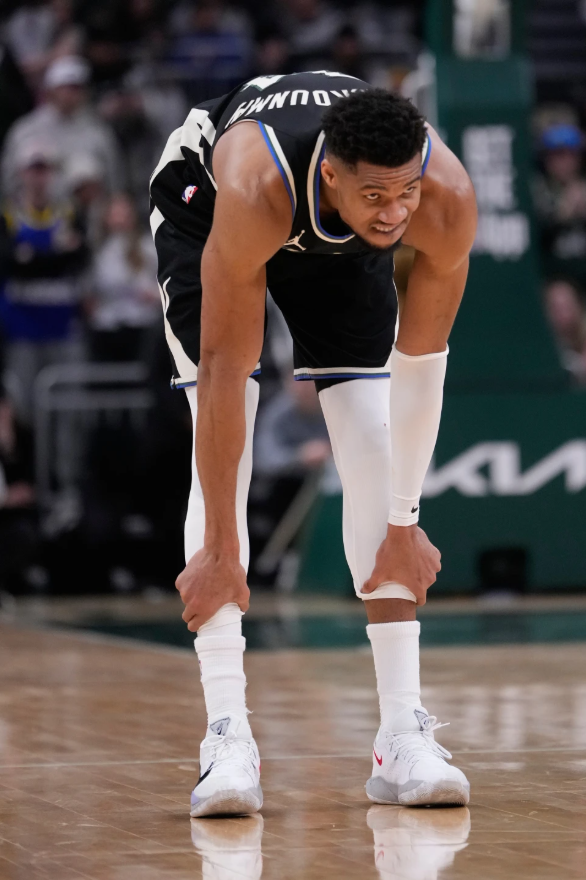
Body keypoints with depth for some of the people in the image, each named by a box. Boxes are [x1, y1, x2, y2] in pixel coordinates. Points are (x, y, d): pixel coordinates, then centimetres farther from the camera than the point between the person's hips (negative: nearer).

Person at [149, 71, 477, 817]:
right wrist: (220, 552, -36)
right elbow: (225, 369, -39)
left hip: (337, 245, 3)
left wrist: (404, 525, -18)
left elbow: (421, 361, -23)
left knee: (374, 440, -9)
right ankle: (227, 738, -20)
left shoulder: (448, 200, -36)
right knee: (221, 447, -18)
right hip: (201, 204, -3)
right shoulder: (255, 188, -45)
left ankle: (404, 738, -8)